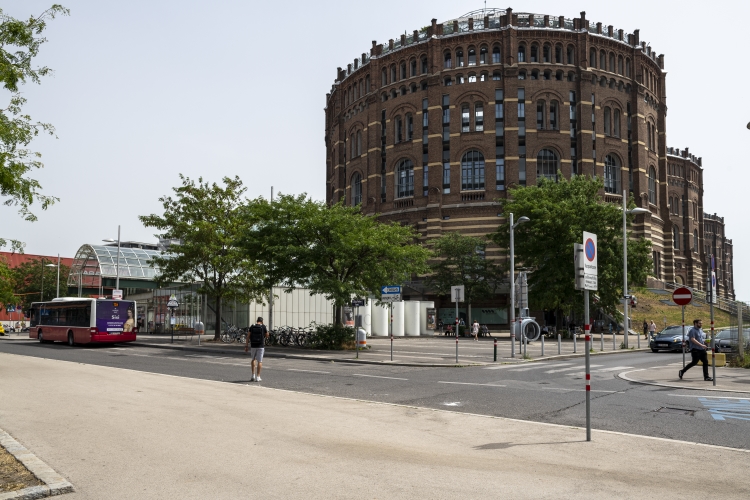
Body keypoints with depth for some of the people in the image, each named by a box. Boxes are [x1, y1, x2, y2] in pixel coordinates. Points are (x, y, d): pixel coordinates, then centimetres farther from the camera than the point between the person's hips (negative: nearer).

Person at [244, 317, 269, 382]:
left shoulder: (252, 327, 1)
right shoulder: (263, 327, -4)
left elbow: (248, 337, -1)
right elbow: (267, 335, 9)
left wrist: (246, 346, 2)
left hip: (253, 346, 2)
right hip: (260, 346, -2)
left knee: (253, 360, 21)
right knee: (260, 361, 4)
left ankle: (253, 375, 13)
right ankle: (258, 377, -1)